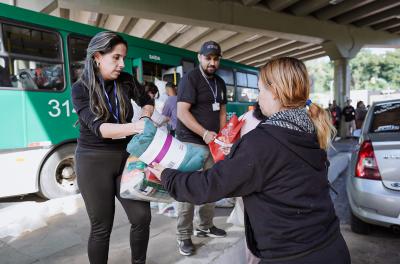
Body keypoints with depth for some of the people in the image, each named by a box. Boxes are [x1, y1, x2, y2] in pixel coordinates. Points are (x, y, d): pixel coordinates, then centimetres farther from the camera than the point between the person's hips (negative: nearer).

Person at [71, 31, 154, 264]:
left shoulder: (126, 81, 1)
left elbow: (147, 102, 16)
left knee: (142, 217, 3)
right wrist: (135, 127, -37)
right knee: (102, 227, 4)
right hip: (94, 161, -3)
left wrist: (145, 118, -6)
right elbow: (98, 127, -22)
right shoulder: (81, 89, -9)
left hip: (126, 157, 4)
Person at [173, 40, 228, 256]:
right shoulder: (190, 78, -8)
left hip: (212, 143, 7)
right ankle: (184, 236, 11)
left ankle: (206, 226, 30)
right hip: (190, 143, -7)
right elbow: (182, 112, -17)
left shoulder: (220, 83, 14)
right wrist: (205, 133, -25)